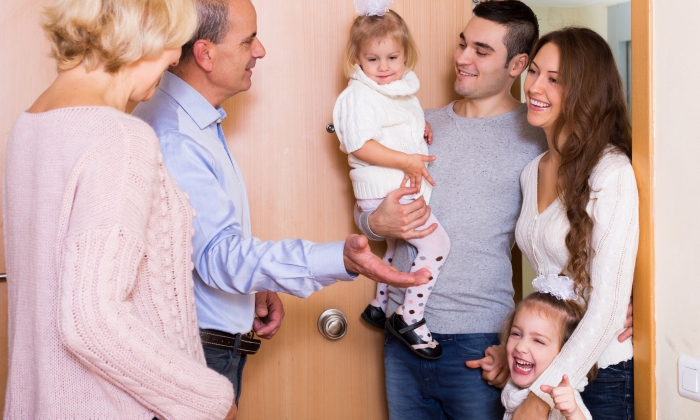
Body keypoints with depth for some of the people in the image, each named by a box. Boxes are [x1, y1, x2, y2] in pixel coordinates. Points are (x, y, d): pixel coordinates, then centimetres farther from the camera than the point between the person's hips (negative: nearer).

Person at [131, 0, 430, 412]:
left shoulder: (195, 119, 9)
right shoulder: (173, 139, -26)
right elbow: (219, 254, -34)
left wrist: (255, 288, 7)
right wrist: (341, 260, -44)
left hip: (217, 343, 10)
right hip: (197, 348, -10)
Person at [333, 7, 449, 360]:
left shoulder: (403, 89, 12)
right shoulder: (360, 96, -16)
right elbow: (359, 145, -25)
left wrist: (422, 129, 9)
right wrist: (406, 161, -27)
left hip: (407, 188, 10)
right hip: (385, 193, -10)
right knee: (436, 243, -16)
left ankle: (379, 305, 44)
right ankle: (409, 318, -9)